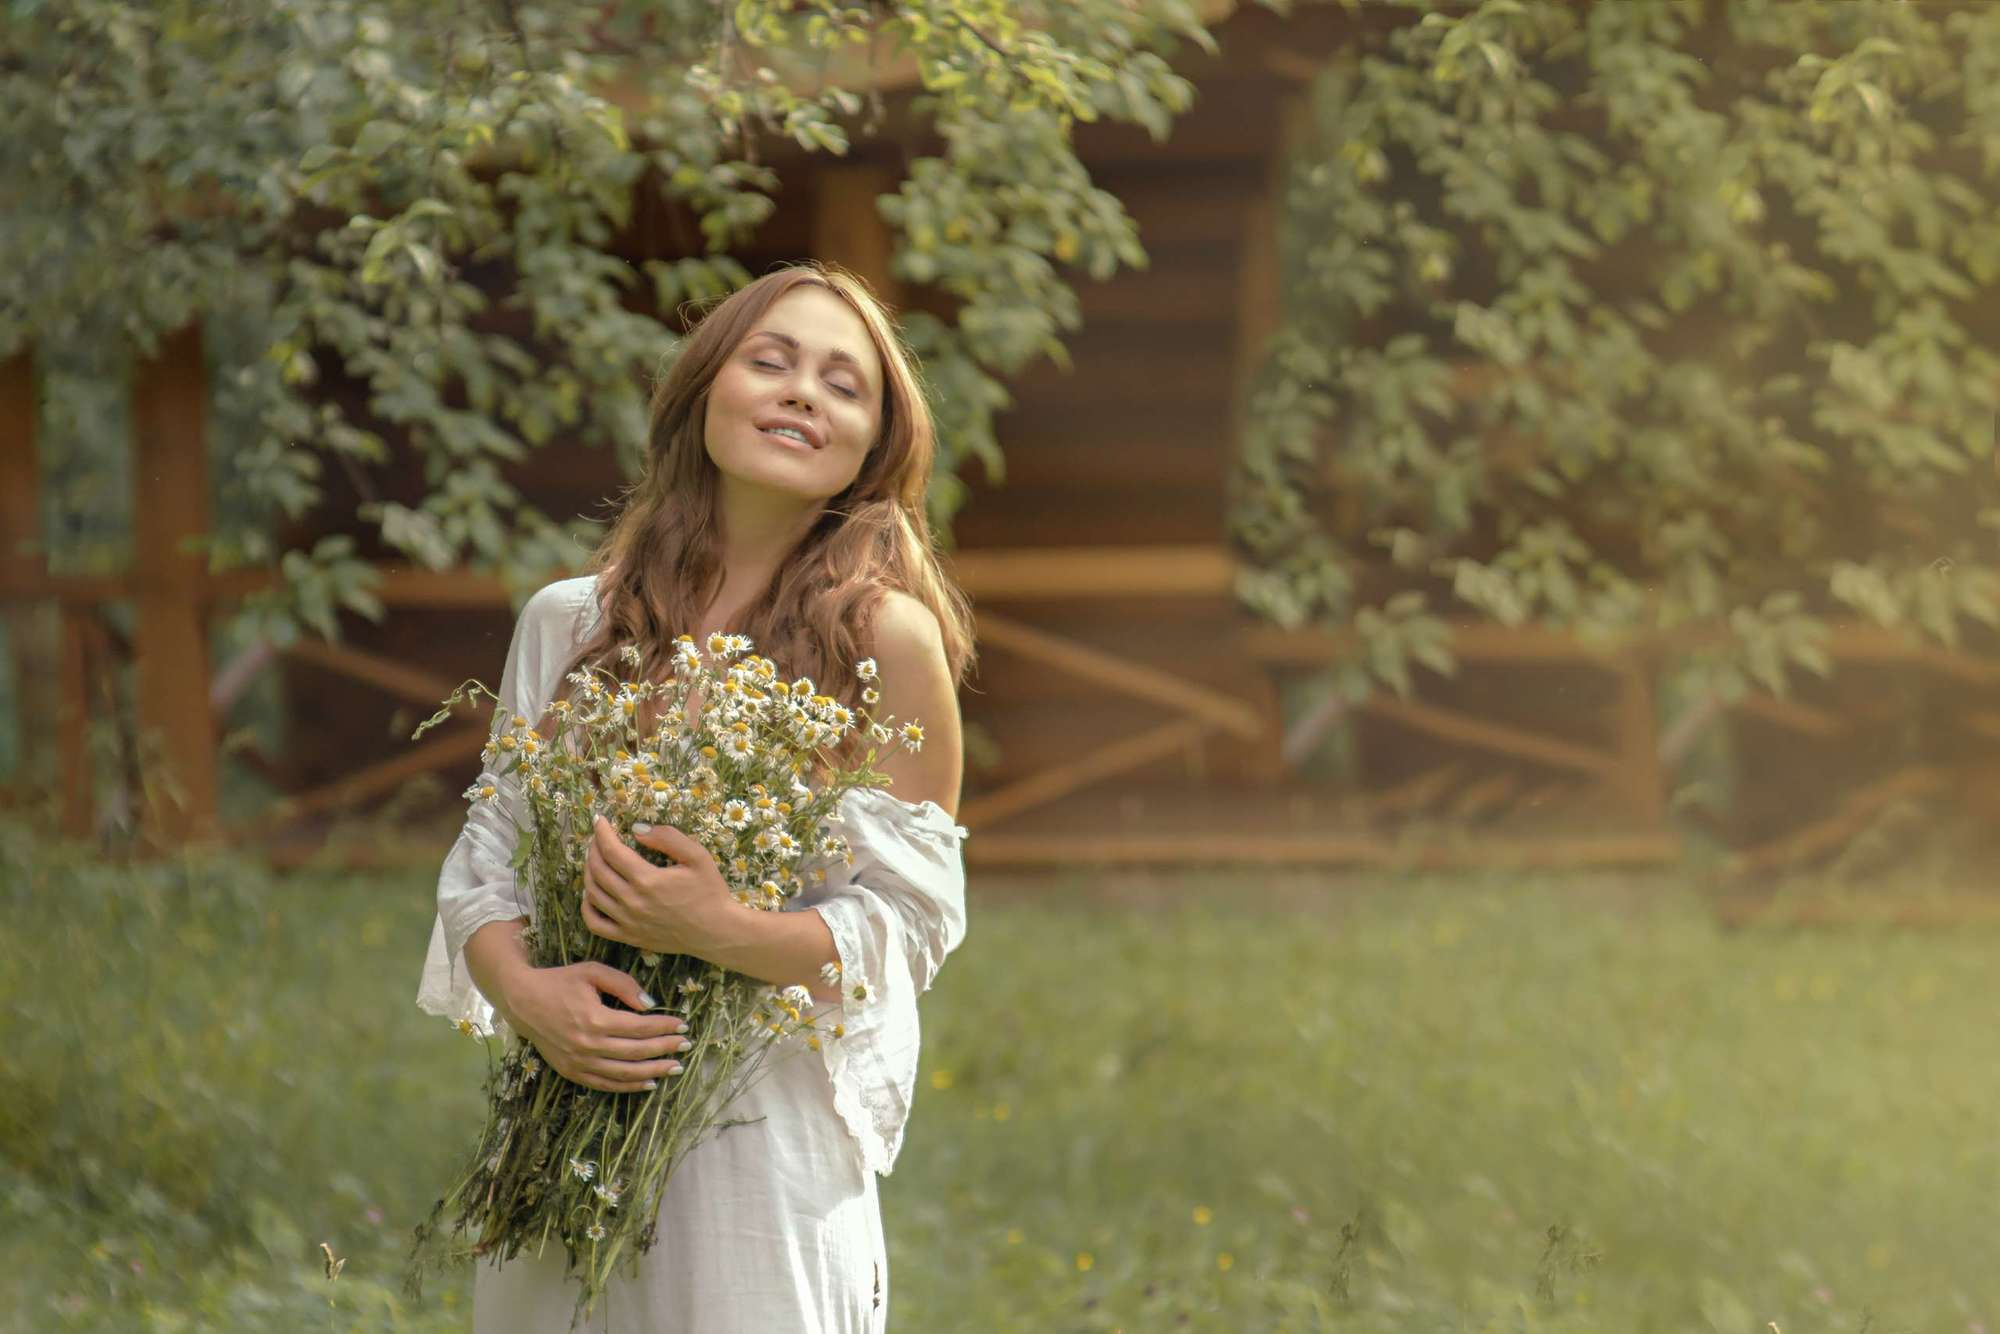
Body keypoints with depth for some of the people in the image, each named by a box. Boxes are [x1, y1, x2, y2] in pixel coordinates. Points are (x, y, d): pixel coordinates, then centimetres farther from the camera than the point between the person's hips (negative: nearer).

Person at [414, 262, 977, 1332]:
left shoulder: (885, 638, -5)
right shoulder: (568, 623, 7)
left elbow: (909, 915, -6)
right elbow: (485, 858, 9)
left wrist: (719, 930, -22)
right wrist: (524, 991, -12)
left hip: (765, 1150, -3)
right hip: (564, 1129, 3)